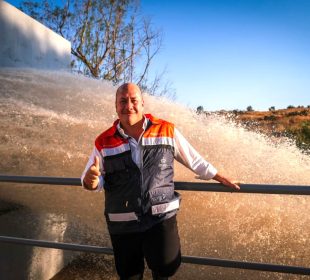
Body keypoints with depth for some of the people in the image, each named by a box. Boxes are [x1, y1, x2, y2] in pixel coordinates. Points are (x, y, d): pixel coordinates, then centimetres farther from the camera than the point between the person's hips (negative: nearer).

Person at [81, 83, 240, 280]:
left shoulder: (167, 131, -3)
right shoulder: (104, 142, -3)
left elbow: (194, 160, 7)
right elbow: (96, 181, 4)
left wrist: (221, 178, 13)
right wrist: (90, 180, -19)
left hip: (162, 217, -1)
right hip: (123, 223, 1)